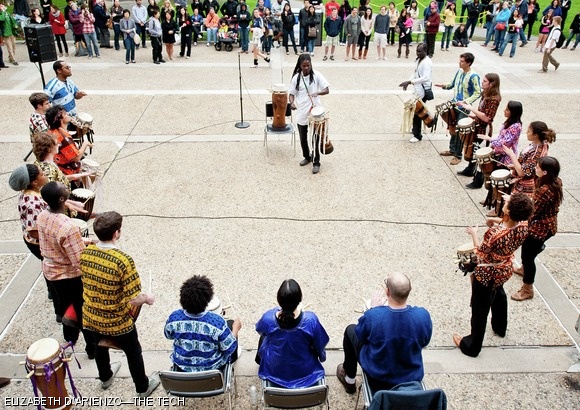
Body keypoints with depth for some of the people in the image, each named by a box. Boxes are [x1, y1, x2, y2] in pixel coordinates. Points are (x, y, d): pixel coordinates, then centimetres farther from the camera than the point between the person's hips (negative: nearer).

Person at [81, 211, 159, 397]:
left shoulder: (85, 252, -13)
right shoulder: (123, 260, -32)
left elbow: (87, 282, 5)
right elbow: (134, 300, -28)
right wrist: (147, 298, -7)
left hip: (91, 318, 6)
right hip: (117, 322, -5)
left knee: (100, 346, 33)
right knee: (133, 352, 21)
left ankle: (105, 377, 60)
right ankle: (142, 387, 43)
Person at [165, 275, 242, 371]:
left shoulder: (174, 317, -25)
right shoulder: (217, 322, -35)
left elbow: (169, 336, -2)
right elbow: (229, 349, -21)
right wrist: (236, 328, -4)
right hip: (212, 367, -3)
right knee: (230, 324, 20)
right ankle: (233, 359, 48)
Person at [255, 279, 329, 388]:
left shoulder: (268, 318, -29)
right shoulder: (311, 320, -32)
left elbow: (260, 331, -3)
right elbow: (320, 346, -14)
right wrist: (322, 356, 10)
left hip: (274, 370, 1)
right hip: (304, 371, 0)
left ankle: (259, 360, 62)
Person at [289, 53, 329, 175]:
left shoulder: (317, 75, -7)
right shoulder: (296, 78, -2)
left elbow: (326, 90, -8)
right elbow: (292, 94, 3)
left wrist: (317, 93, -29)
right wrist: (292, 103, -19)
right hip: (301, 114, 3)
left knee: (315, 139, 1)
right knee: (303, 139, 14)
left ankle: (316, 163, 13)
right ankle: (307, 157, 36)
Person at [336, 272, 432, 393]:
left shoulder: (372, 316, -31)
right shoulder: (423, 316, -25)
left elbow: (360, 337, -8)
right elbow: (424, 342, -2)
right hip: (413, 378, 3)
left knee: (351, 330, 20)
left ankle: (349, 380, 38)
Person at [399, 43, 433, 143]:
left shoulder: (427, 63, -20)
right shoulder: (419, 60, 10)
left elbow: (426, 78, -30)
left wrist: (410, 82, -32)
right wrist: (408, 82, 2)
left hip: (423, 91, -9)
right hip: (418, 90, 9)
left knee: (417, 113, -3)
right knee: (415, 111, 17)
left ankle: (417, 135, 6)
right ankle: (416, 130, 32)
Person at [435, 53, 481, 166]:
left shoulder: (474, 76, -18)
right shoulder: (459, 71, 4)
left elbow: (477, 93, -17)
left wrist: (466, 101, -29)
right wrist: (445, 85, 0)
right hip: (454, 105, 7)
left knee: (459, 131, -1)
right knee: (452, 128, 18)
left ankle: (458, 156, 10)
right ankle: (452, 150, 35)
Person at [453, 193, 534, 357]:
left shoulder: (495, 232, -38)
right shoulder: (523, 226, -18)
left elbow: (481, 252, -21)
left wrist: (474, 233, -8)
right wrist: (499, 221, 1)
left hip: (487, 274, -7)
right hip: (505, 269, 7)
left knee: (480, 309, 12)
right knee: (498, 294, 37)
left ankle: (472, 346, 32)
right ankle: (500, 328, 61)